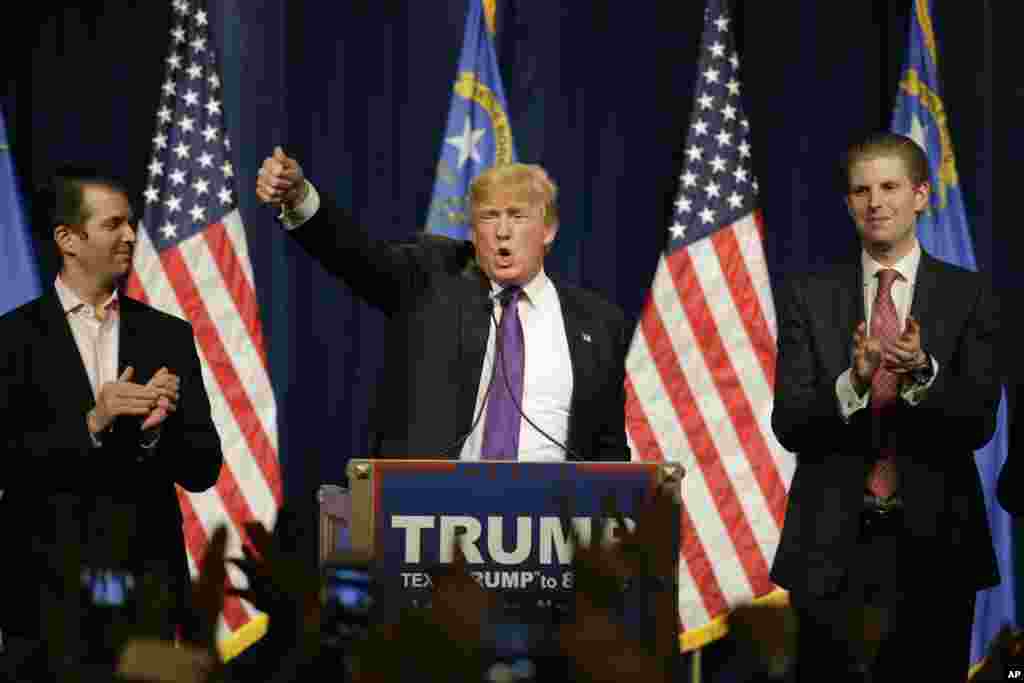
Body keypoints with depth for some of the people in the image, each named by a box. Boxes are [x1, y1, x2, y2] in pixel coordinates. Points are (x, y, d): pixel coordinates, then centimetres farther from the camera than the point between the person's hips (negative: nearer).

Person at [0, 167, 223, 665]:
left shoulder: (169, 335, 8)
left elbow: (203, 470, 5)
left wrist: (158, 429, -14)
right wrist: (90, 423, -20)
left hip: (147, 585, 2)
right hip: (48, 586, -2)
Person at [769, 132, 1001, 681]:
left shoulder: (969, 296, 2)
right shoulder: (807, 296, 4)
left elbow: (978, 424, -6)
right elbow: (788, 425, -4)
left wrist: (923, 372, -25)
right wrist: (852, 383, -23)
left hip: (933, 540, 0)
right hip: (831, 547, 0)